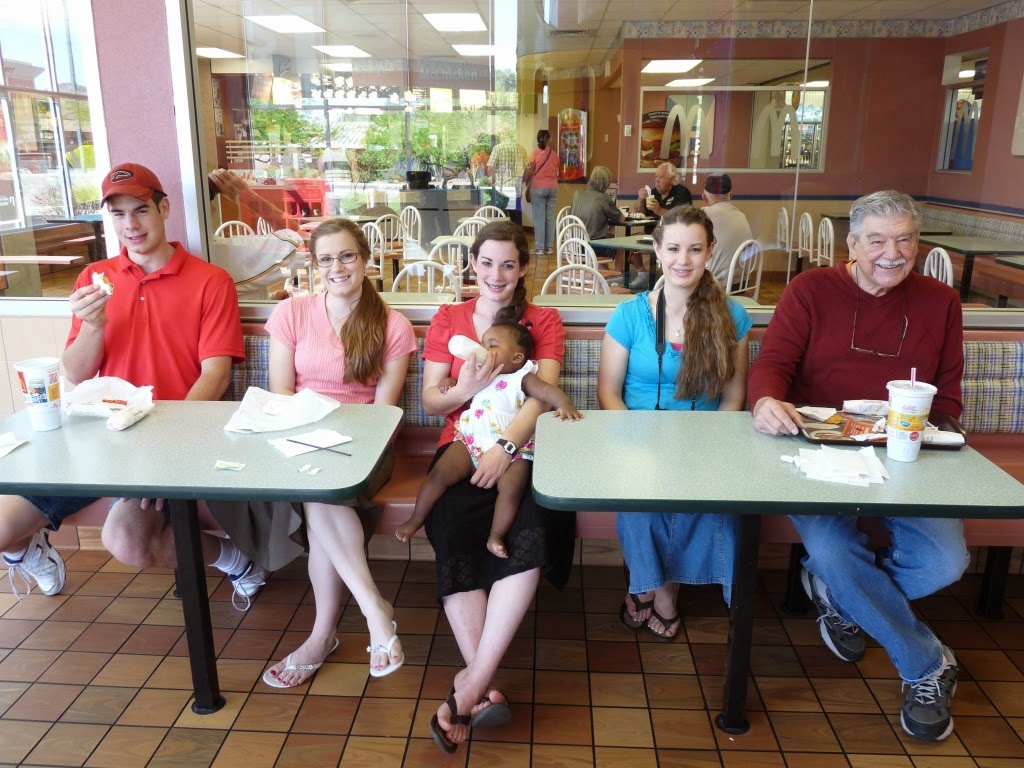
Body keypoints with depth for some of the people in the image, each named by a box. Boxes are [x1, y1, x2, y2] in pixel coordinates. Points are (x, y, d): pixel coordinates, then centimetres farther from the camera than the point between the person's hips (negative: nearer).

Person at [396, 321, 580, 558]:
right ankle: (416, 519, 4)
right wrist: (451, 384, 12)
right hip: (470, 442, 4)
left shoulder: (522, 378, 6)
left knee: (511, 487, -29)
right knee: (440, 473, -13)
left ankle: (496, 536, -14)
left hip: (512, 451, -4)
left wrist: (564, 403, -29)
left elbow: (547, 390, -9)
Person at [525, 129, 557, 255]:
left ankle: (539, 247, -2)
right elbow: (557, 173, 9)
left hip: (538, 187, -3)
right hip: (553, 187, 3)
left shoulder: (534, 153, -6)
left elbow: (529, 172, -4)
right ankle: (549, 247, 8)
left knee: (539, 218, -2)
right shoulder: (554, 154, 4)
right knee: (550, 217, 7)